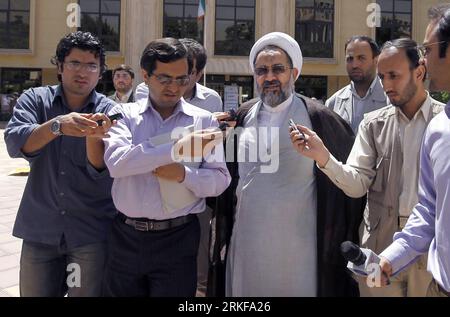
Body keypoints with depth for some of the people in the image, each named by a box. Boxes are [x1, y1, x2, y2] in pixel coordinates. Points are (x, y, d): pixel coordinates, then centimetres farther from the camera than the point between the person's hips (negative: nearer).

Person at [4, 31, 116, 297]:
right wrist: (57, 126, -33)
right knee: (34, 292, 13)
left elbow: (101, 171, -15)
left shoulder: (109, 112, -3)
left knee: (89, 292, 5)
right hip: (40, 228, 2)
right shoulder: (35, 99, 1)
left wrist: (94, 137, -34)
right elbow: (15, 143, -17)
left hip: (91, 232, -1)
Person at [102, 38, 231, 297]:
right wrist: (179, 148, -21)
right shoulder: (126, 115, 2)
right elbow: (116, 162, -16)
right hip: (126, 237, 1)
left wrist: (184, 174, -20)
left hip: (178, 239, -1)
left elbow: (220, 179, -1)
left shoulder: (203, 120, 2)